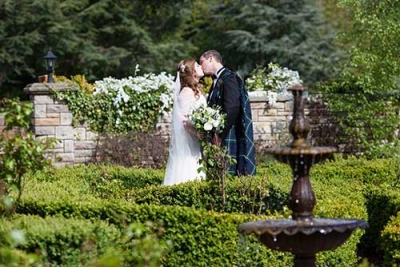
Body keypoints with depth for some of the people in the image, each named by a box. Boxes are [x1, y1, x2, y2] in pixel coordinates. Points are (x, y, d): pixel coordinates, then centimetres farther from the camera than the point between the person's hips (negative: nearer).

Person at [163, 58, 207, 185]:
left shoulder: (196, 91, 15)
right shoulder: (187, 91, -12)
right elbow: (184, 119, -18)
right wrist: (199, 134, -22)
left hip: (196, 141, 9)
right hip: (188, 142, -9)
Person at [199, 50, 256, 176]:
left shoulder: (229, 78, -9)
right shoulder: (217, 81, 18)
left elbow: (232, 108, -18)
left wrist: (220, 135, -18)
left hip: (228, 137, -9)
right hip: (218, 137, 9)